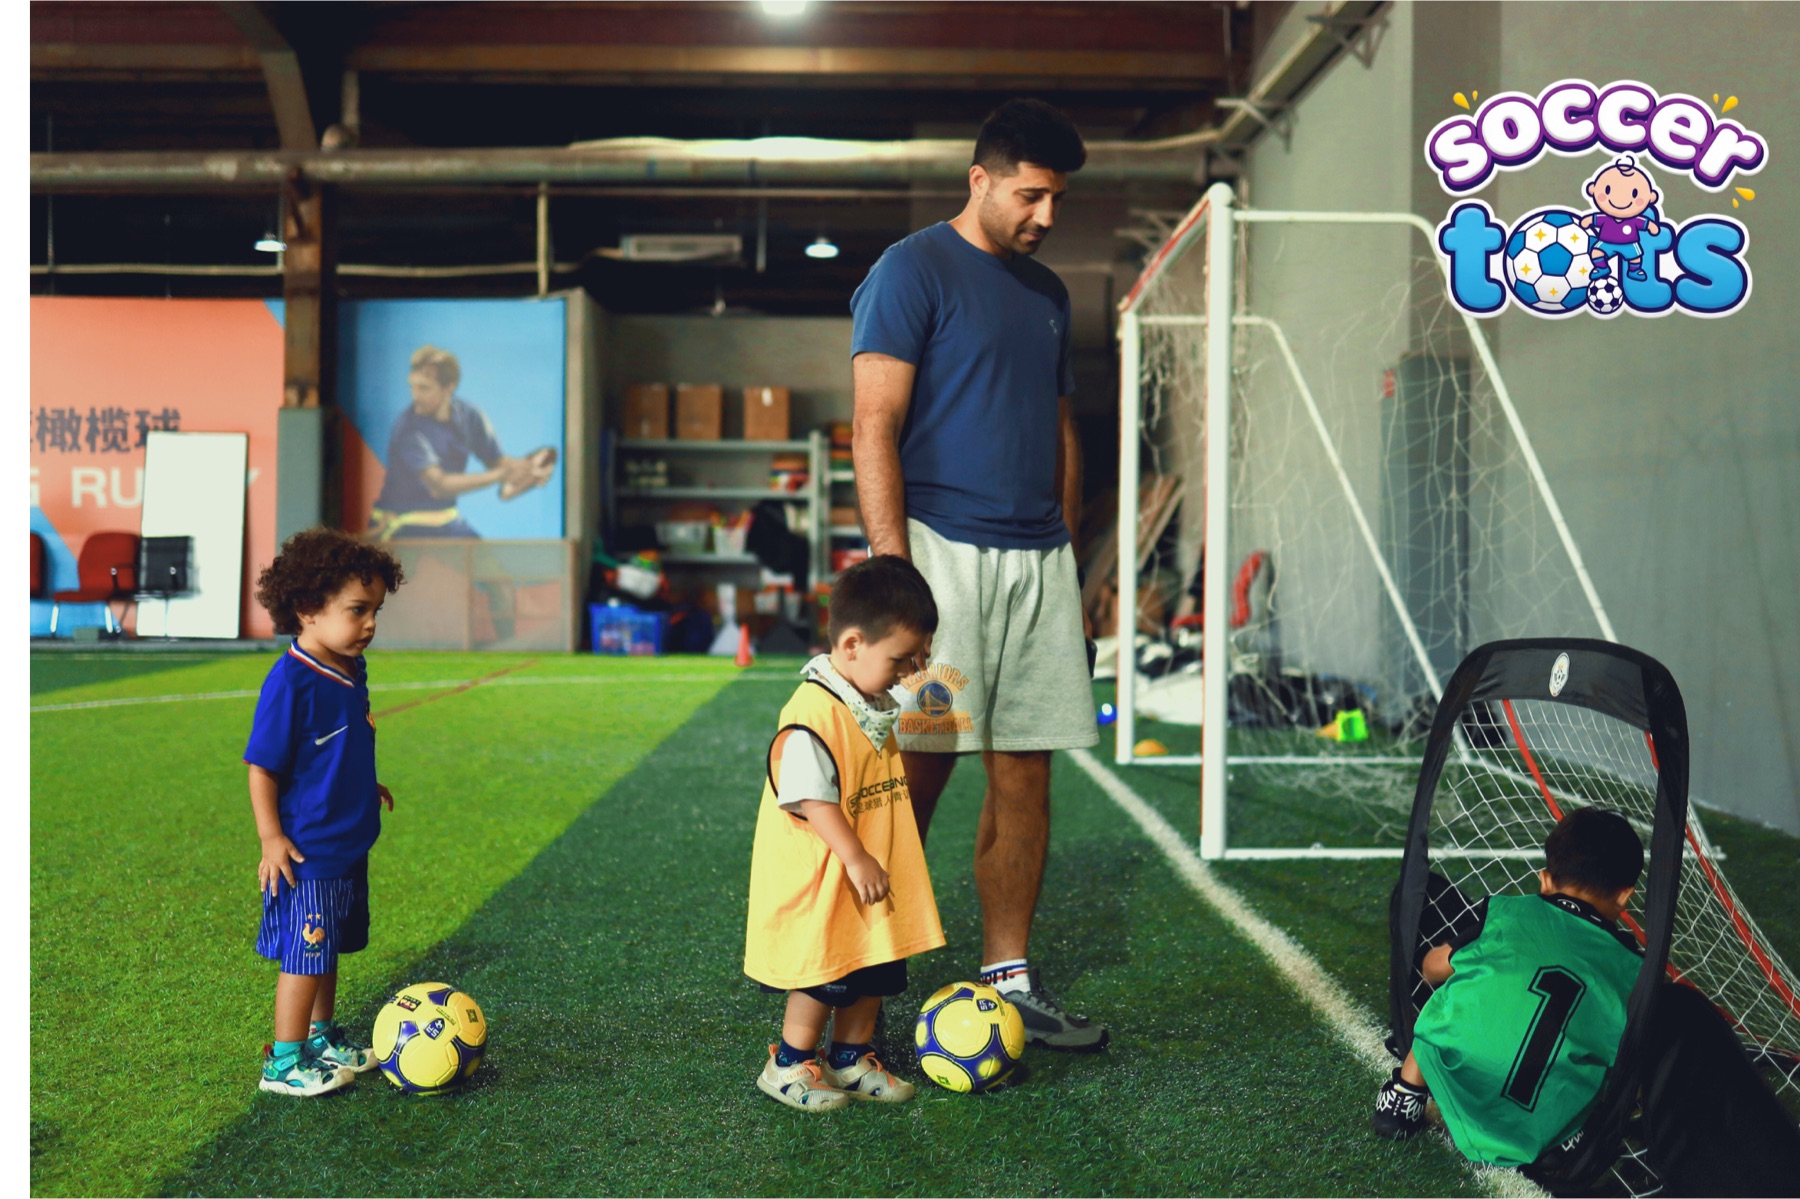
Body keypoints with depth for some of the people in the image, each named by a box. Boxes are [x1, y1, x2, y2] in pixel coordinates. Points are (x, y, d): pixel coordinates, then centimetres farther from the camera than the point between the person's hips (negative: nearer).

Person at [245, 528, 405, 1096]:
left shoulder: (351, 672, 4)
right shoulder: (290, 680, -21)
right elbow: (262, 767, -18)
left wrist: (364, 787, 23)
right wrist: (271, 837, -19)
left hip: (349, 845, 9)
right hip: (306, 851, -8)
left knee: (328, 951, 21)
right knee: (304, 957, 1)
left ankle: (323, 1039, 36)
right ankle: (284, 1063, 13)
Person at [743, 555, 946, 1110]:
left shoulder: (874, 708, 7)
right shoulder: (814, 714, -24)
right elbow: (811, 798, -27)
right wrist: (856, 859, -25)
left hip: (871, 874, 9)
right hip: (820, 880, -9)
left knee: (875, 971, 15)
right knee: (825, 977, 2)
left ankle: (852, 1060, 31)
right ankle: (788, 1065, 20)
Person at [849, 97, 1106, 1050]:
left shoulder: (1046, 292, 18)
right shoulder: (911, 272, -3)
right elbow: (874, 428, -10)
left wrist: (1065, 559, 16)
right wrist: (894, 572, -18)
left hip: (1038, 559, 7)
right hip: (942, 549, -7)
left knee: (1025, 772, 7)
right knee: (917, 772, -5)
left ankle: (1009, 979, 16)